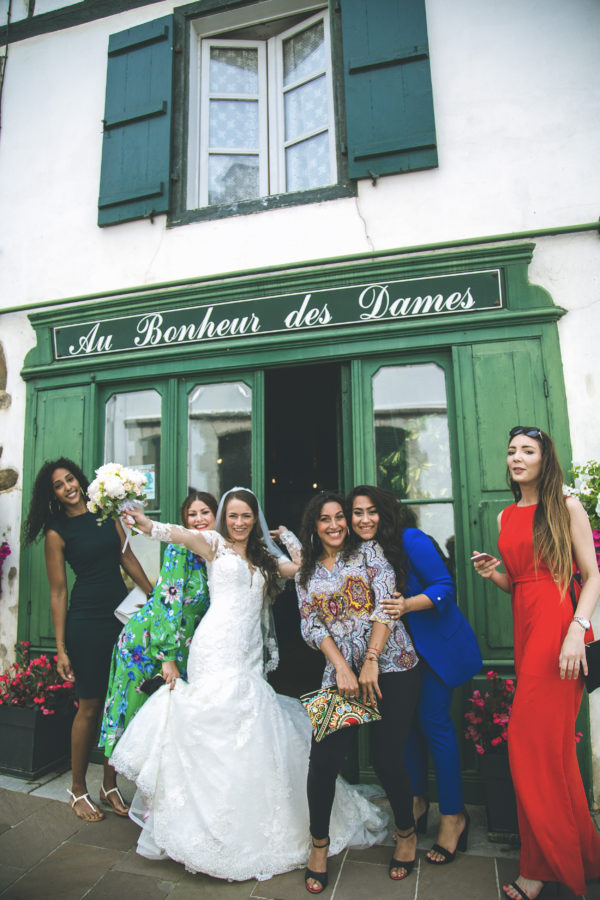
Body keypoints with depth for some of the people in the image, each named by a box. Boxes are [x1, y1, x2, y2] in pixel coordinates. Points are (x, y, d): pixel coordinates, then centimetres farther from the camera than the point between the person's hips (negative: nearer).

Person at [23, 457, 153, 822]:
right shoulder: (57, 532, -4)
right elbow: (58, 593, -4)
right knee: (90, 706, 4)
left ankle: (110, 785, 26)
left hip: (123, 615, 4)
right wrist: (61, 648, -5)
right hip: (87, 623, -4)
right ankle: (78, 789, 25)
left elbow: (128, 557, 12)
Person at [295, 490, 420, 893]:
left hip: (391, 667, -2)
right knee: (324, 758, -7)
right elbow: (312, 626, 4)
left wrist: (371, 660, -15)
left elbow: (387, 605, -6)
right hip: (341, 674, 2)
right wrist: (342, 667, -11)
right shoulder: (307, 574, 12)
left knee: (387, 758, 0)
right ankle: (319, 843, 18)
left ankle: (407, 832, 29)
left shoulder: (369, 552, 4)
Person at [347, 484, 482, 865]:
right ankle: (417, 802, 28)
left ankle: (454, 816, 11)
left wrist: (407, 605, -36)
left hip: (436, 644, -6)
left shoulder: (410, 541, -20)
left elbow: (445, 587, -22)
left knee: (434, 720, -4)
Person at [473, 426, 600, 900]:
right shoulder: (506, 516, 15)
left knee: (531, 741, -7)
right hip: (525, 626, 6)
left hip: (559, 625, -6)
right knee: (552, 742, 13)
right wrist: (492, 573, -2)